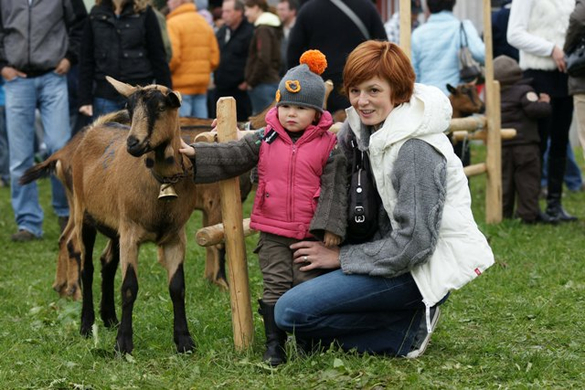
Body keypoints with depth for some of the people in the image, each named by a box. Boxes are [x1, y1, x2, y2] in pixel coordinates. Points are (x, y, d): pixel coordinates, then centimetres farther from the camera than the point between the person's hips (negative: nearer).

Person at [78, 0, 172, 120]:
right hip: (105, 96, 2)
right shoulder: (96, 14, 6)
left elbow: (158, 57, 1)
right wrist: (85, 99, 2)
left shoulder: (144, 13, 0)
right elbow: (86, 60, 8)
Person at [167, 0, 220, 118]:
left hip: (181, 86, -7)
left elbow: (172, 57, -18)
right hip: (202, 85, 7)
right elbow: (215, 58, 13)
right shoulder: (204, 23, 13)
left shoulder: (173, 24, -10)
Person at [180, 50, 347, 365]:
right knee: (276, 287, 3)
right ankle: (274, 344, 9)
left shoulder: (328, 146, -4)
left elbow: (334, 188, -5)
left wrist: (331, 226, -11)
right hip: (273, 234, 2)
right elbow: (231, 156, 4)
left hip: (311, 233, -2)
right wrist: (196, 154, -7)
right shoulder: (264, 140, 4)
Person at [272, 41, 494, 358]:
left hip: (429, 264, -10)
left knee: (291, 313, -18)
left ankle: (407, 332, -8)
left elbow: (415, 241, -22)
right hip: (399, 249, 10)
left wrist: (340, 257, -12)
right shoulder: (367, 126, 3)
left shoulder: (416, 151, -22)